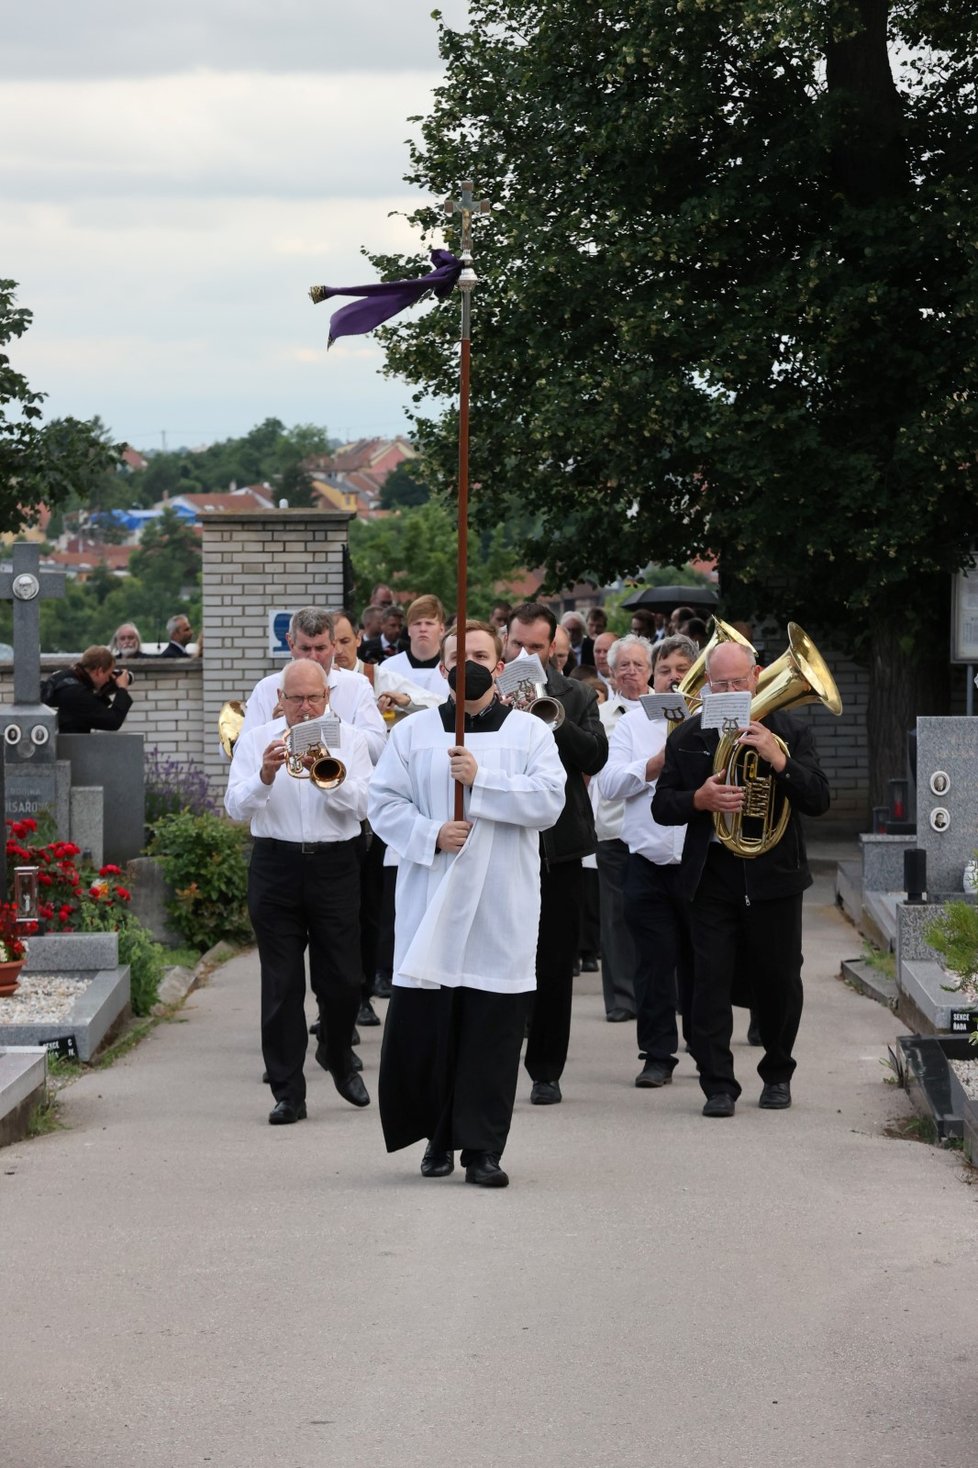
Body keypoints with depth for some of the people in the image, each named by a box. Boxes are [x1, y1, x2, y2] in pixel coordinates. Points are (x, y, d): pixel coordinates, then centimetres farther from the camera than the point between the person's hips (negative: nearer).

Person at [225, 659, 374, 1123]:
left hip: (335, 867, 0)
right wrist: (265, 776, -23)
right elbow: (236, 807, -4)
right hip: (276, 866, 0)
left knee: (343, 978, 3)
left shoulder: (349, 740, 5)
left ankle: (337, 1057, 32)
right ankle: (288, 1093, 4)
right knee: (281, 984, -1)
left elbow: (362, 804, -6)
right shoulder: (256, 740, 5)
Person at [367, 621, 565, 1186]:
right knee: (420, 1027, -1)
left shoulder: (530, 732, 7)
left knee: (493, 1029, -2)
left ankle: (483, 1148, 5)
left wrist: (481, 779, -14)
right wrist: (431, 835, -12)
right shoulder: (413, 732, 10)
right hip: (430, 901, 1)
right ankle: (438, 1138, 16)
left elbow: (548, 801, -6)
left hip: (502, 910, -1)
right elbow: (384, 802, 4)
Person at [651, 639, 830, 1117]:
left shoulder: (789, 733, 3)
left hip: (773, 875, 0)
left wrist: (778, 760, -21)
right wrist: (699, 799, -16)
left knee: (778, 981, 7)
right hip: (711, 875, 0)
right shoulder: (688, 737, 6)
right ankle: (718, 1085, -1)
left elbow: (818, 801, -6)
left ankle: (777, 1074, 26)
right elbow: (661, 807, 5)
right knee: (710, 980, -5)